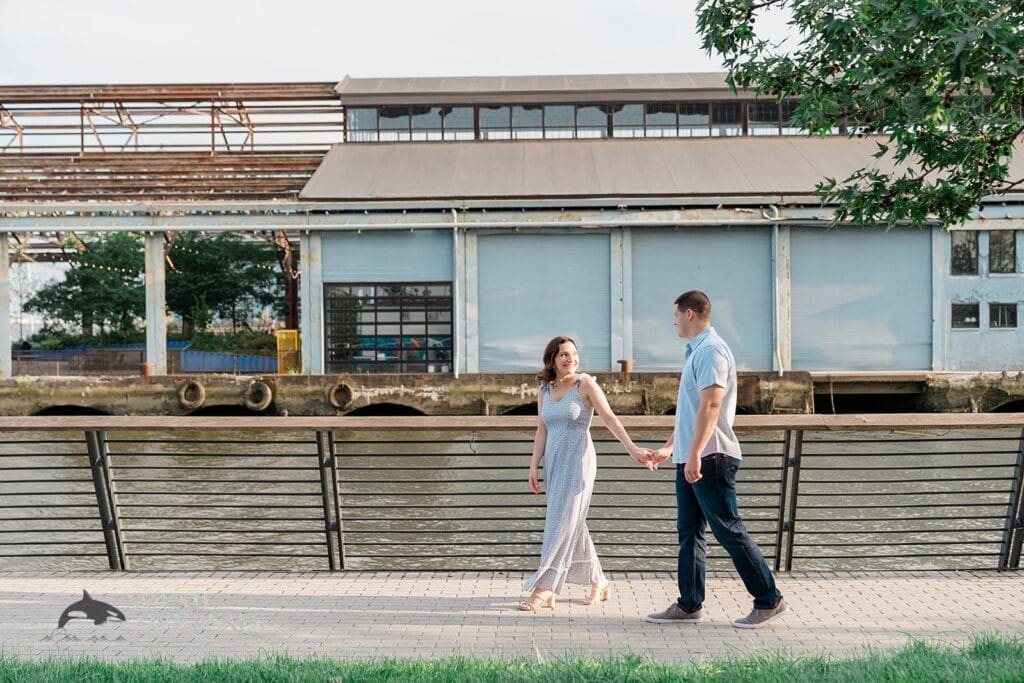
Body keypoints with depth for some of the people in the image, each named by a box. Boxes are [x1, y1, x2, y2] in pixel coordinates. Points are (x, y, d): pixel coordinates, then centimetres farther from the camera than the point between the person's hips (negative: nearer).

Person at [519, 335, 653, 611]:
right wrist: (534, 466, 5)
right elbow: (542, 432, 12)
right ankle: (599, 583, 27)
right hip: (554, 461, 6)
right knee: (574, 527, 12)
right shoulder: (544, 392, 9)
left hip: (578, 460, -6)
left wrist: (632, 449, -20)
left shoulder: (586, 384, -6)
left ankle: (543, 589, -11)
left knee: (562, 523, -10)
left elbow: (609, 418, -11)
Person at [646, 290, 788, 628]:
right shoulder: (696, 350, 20)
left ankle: (769, 600, 1)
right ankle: (689, 604, 16)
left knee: (728, 529, -6)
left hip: (710, 458, -10)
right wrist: (670, 447, 30)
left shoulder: (711, 350, -12)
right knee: (689, 532, 10)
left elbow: (710, 406, -23)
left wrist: (695, 454, -28)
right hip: (690, 459, 10)